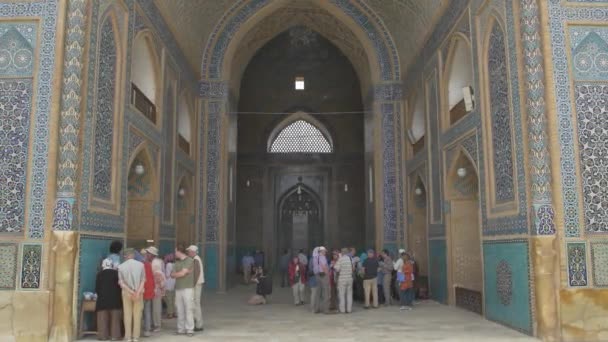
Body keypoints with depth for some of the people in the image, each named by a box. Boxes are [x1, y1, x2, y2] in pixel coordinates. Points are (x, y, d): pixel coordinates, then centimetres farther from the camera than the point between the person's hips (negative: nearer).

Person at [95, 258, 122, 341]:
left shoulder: (100, 274, 3)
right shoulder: (116, 273, 1)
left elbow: (97, 287, 3)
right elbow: (119, 286, 1)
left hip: (103, 298, 0)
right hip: (115, 298, 0)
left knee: (103, 317, 6)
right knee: (114, 318, 4)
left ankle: (103, 335, 5)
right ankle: (114, 335, 3)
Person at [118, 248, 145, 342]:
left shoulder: (121, 266, -1)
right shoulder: (140, 265, -2)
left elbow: (121, 282, -6)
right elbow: (143, 280, -7)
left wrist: (131, 291, -8)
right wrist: (138, 291, -11)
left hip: (126, 293, 0)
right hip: (138, 293, 0)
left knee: (127, 315, 7)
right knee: (137, 315, 6)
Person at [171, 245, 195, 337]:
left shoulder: (189, 260, -5)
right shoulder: (177, 262, 16)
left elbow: (182, 273, -12)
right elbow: (172, 275, 10)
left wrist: (176, 274, 6)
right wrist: (181, 273, -5)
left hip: (187, 288, -6)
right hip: (178, 288, 6)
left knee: (188, 309, -6)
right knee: (180, 310, 6)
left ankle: (189, 329, -3)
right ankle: (181, 329, 11)